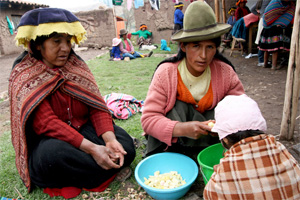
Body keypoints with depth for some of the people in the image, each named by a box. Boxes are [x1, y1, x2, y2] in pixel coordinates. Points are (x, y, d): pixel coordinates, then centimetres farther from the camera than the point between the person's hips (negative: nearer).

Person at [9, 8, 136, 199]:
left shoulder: (77, 65, -1)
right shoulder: (24, 76, -13)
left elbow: (97, 106, -7)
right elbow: (47, 124, -23)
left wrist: (110, 139, -24)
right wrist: (91, 148, -33)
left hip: (83, 129, 3)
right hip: (49, 140, -2)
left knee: (125, 145, -17)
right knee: (53, 153, -37)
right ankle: (110, 171, -15)